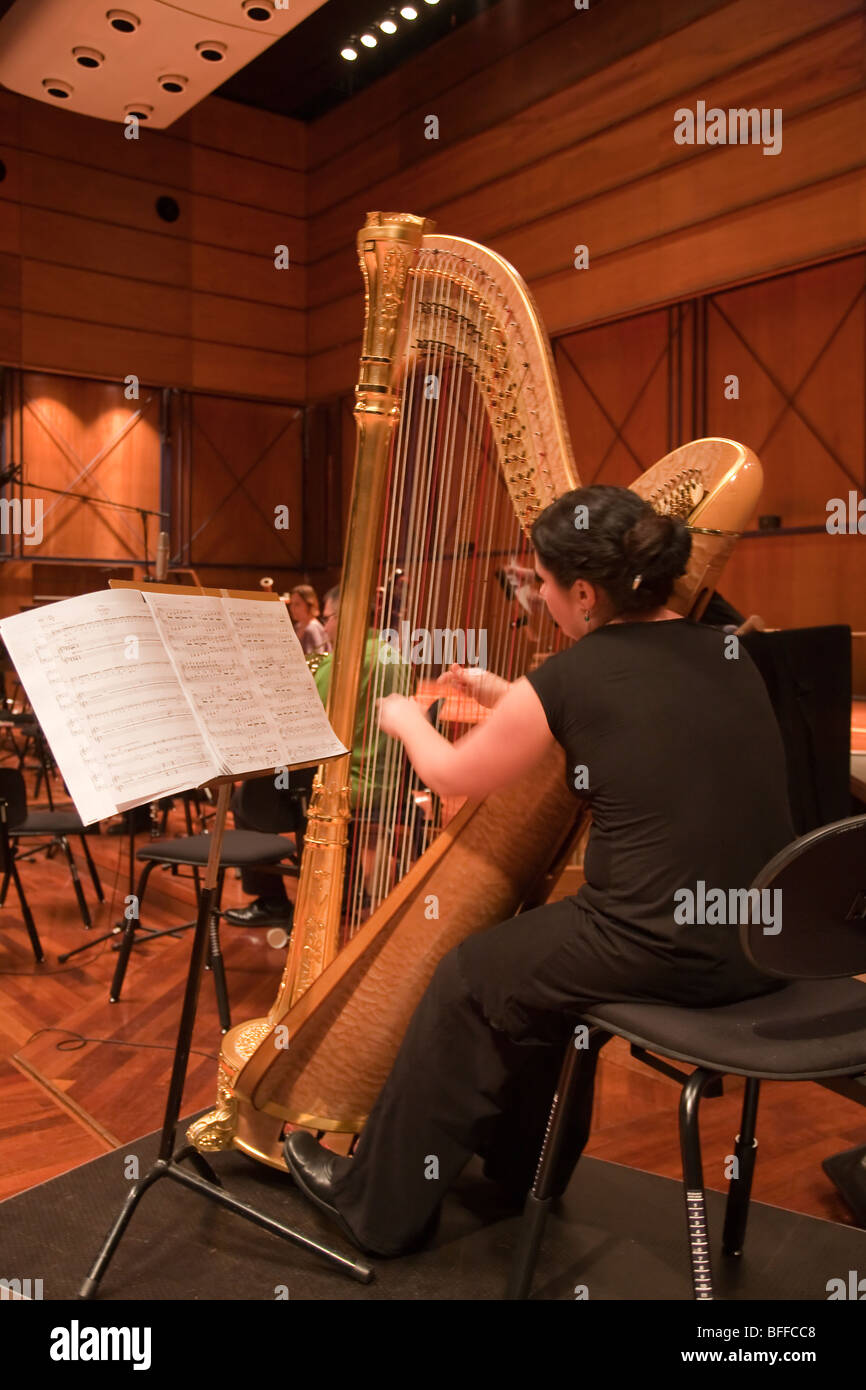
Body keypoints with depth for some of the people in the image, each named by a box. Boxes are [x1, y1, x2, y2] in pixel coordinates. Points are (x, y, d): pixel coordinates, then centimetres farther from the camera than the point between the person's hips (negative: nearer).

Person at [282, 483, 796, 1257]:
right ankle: (524, 1168, 45)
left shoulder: (569, 678, -12)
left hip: (663, 953, -7)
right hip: (765, 942, 7)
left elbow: (450, 776, 4)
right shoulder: (723, 654, 7)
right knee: (545, 953, 29)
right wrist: (512, 701, 26)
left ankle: (380, 1205, 32)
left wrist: (405, 719, 24)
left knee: (470, 979, 15)